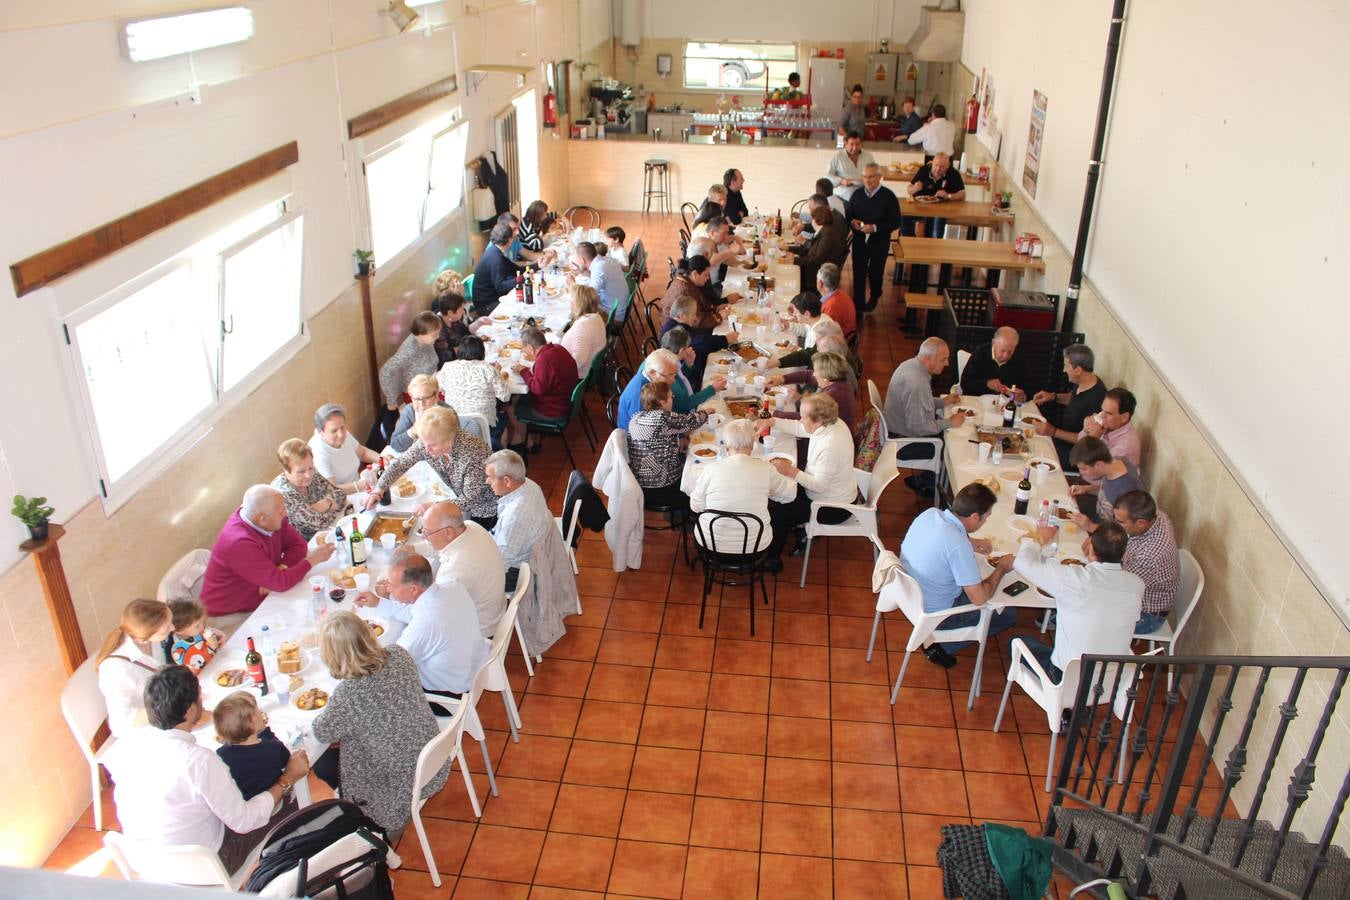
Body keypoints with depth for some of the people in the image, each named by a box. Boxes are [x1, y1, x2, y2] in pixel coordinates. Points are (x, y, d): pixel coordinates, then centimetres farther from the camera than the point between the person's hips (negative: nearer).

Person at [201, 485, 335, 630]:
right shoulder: (240, 543, -30)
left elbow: (297, 543, 2)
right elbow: (280, 583, -29)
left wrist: (280, 569, -16)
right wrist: (312, 559, -18)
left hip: (258, 603, 8)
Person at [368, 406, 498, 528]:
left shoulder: (473, 453, -37)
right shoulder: (426, 443, -19)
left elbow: (469, 500, -32)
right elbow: (400, 463, -5)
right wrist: (378, 490, -15)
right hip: (462, 501, 6)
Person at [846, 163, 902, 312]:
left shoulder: (888, 197, -14)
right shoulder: (857, 194, -3)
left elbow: (895, 222, -14)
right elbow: (848, 214, 9)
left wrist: (875, 228, -26)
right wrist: (852, 221, -15)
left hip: (879, 243, -2)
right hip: (859, 241, 2)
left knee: (875, 273, 15)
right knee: (858, 273, 4)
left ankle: (874, 297, 42)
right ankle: (858, 303, 17)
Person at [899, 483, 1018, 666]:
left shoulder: (930, 513, -11)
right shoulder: (959, 546, -33)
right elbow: (979, 598, -24)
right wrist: (1002, 567, -9)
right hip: (932, 615, -8)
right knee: (1008, 615, 8)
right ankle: (941, 647, 7)